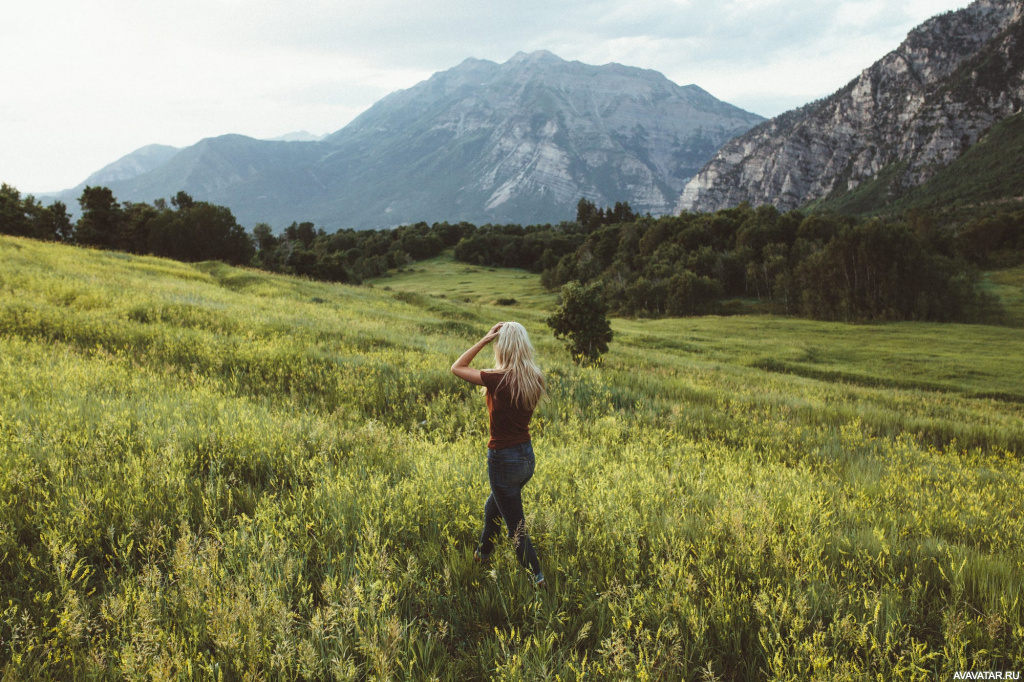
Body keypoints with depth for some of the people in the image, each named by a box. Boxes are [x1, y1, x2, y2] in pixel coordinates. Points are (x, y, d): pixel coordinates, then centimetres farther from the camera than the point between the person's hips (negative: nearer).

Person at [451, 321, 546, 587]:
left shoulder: (499, 380, -23)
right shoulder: (535, 379, -5)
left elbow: (457, 368, -11)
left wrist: (485, 339, -13)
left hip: (504, 460, -8)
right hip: (527, 457, 8)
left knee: (516, 528, 7)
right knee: (492, 508, 30)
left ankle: (538, 580, 14)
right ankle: (482, 555, 50)